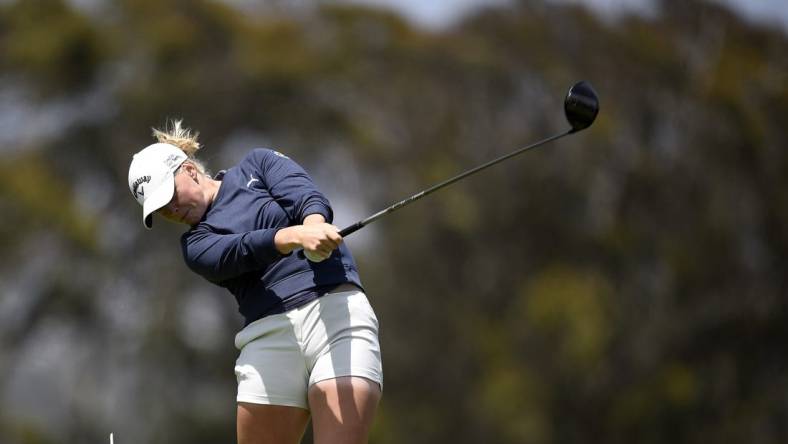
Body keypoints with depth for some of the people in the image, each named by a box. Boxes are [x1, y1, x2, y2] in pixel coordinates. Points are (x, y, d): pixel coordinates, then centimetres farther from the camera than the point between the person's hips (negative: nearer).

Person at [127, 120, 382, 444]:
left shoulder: (257, 165, 17)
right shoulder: (196, 244, 15)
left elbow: (308, 197, -3)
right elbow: (240, 252, -8)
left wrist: (314, 224, -27)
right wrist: (295, 235, -29)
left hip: (337, 311, -3)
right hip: (270, 338, 3)